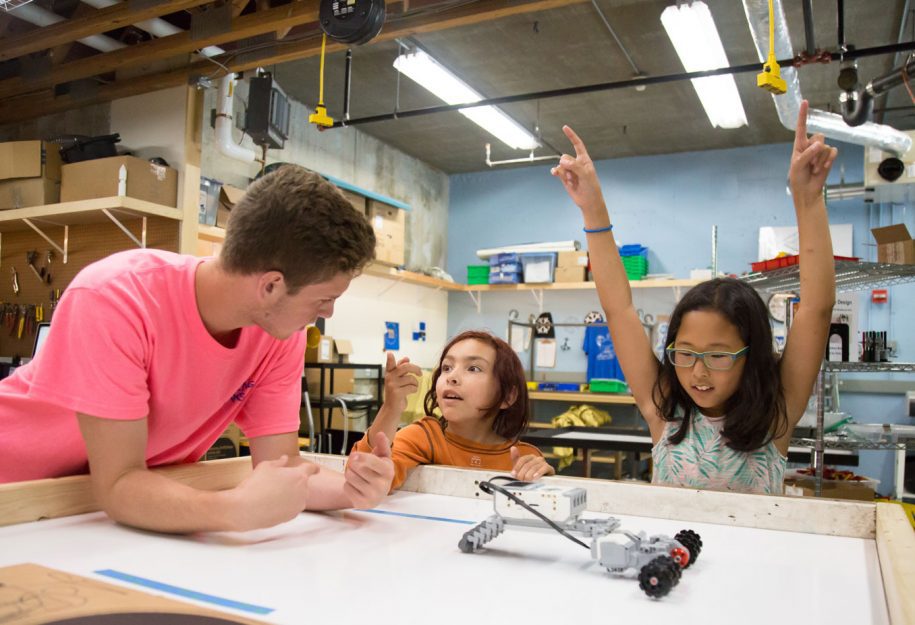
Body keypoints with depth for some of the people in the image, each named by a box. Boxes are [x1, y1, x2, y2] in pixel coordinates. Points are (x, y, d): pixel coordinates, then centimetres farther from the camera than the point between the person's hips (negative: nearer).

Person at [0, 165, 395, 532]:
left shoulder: (282, 334, -15)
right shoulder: (114, 299, -30)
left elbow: (279, 465, -13)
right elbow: (118, 484, -30)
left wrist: (349, 487, -32)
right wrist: (239, 510, -45)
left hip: (143, 495, 4)